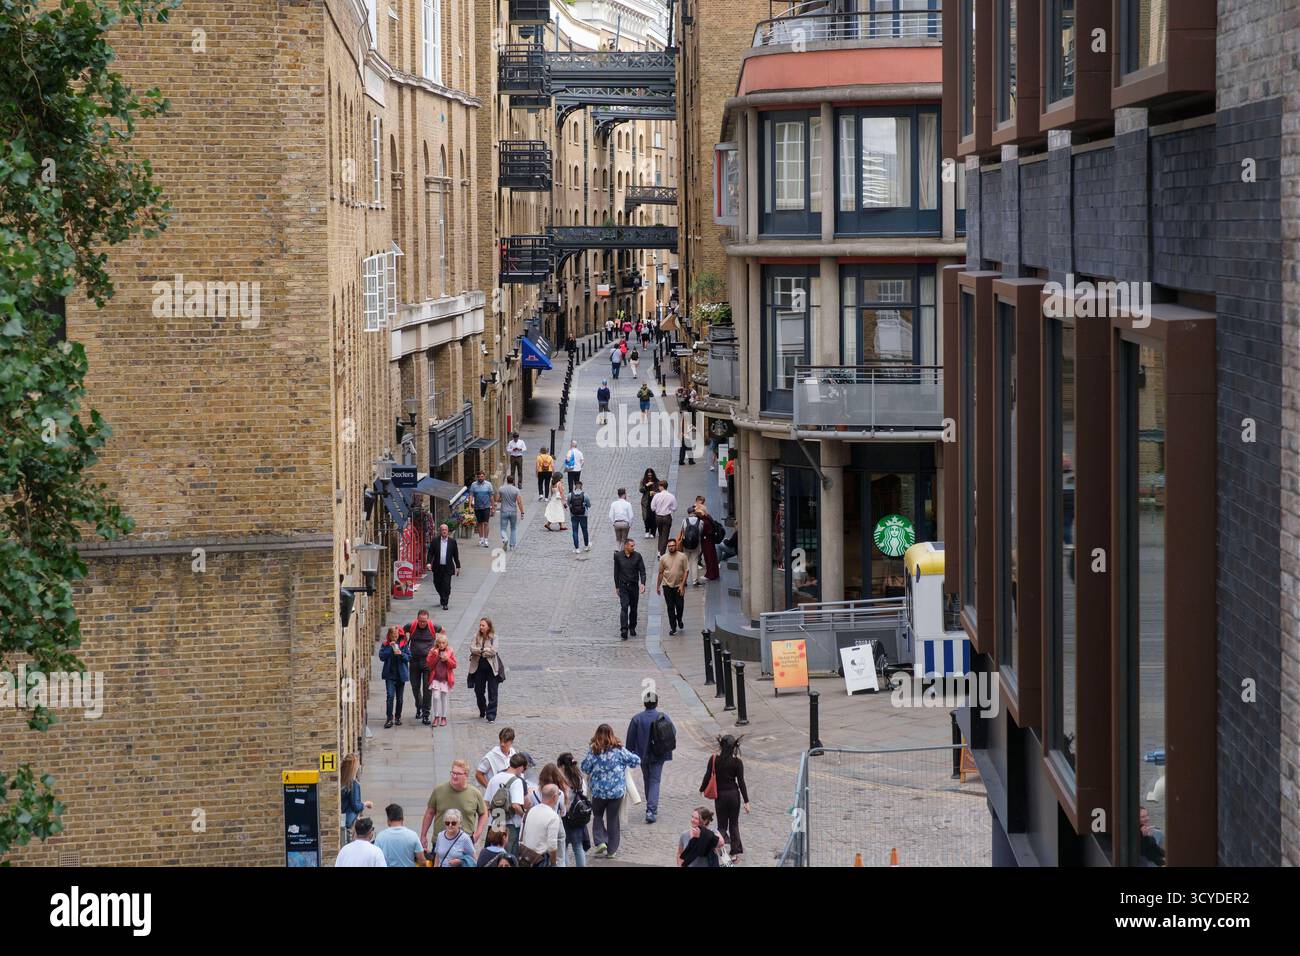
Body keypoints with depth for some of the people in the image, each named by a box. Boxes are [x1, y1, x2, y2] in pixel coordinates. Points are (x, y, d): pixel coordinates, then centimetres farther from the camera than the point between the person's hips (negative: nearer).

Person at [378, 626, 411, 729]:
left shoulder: (404, 644, 1)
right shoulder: (386, 645, 2)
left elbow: (409, 657, -1)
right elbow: (382, 656, -8)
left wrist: (401, 654, -19)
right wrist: (390, 647, -17)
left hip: (401, 674, 1)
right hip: (390, 674, -1)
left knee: (399, 697, 10)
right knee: (390, 696, -12)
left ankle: (398, 717, 24)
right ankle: (389, 719, -12)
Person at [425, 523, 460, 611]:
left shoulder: (452, 541, 2)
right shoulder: (435, 541, 1)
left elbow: (456, 555, 7)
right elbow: (430, 553, 2)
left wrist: (458, 567, 7)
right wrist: (429, 563, -13)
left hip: (448, 568, -1)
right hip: (437, 567, 1)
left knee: (446, 586, -8)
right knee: (437, 584, 10)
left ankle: (445, 603, -1)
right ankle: (442, 597, 38)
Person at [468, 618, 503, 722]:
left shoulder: (493, 637, -3)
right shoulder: (476, 636, 5)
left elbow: (493, 651, -14)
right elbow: (472, 648, -8)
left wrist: (479, 651, -8)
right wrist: (485, 651, -18)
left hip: (491, 667, -3)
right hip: (478, 667, 4)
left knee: (492, 692, -3)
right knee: (478, 690, 11)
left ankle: (491, 716, -2)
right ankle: (482, 712, 32)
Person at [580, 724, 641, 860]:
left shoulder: (593, 751, -10)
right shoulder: (619, 750, -7)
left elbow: (585, 768, -6)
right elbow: (636, 761, -1)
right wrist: (624, 762, 17)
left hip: (598, 791, -1)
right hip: (617, 791, 1)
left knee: (597, 816, 21)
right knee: (613, 819, 12)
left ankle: (600, 842, 3)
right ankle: (611, 850, 14)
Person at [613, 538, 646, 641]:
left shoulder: (637, 556, -1)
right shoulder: (618, 556, -2)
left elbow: (642, 571, -2)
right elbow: (616, 572, 6)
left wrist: (643, 583, -16)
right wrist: (617, 586, 7)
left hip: (634, 586, 2)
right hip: (623, 586, -2)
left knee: (633, 608, 9)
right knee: (624, 607, -13)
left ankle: (632, 627, 24)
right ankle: (624, 629, -19)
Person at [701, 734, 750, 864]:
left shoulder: (714, 759, -9)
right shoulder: (737, 762, -10)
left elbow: (707, 776, -4)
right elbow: (741, 782, -9)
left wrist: (702, 789, 15)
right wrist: (746, 801, -3)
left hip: (720, 795, 0)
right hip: (734, 795, 0)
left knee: (721, 824, 11)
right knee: (734, 824, 13)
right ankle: (735, 853, 11)